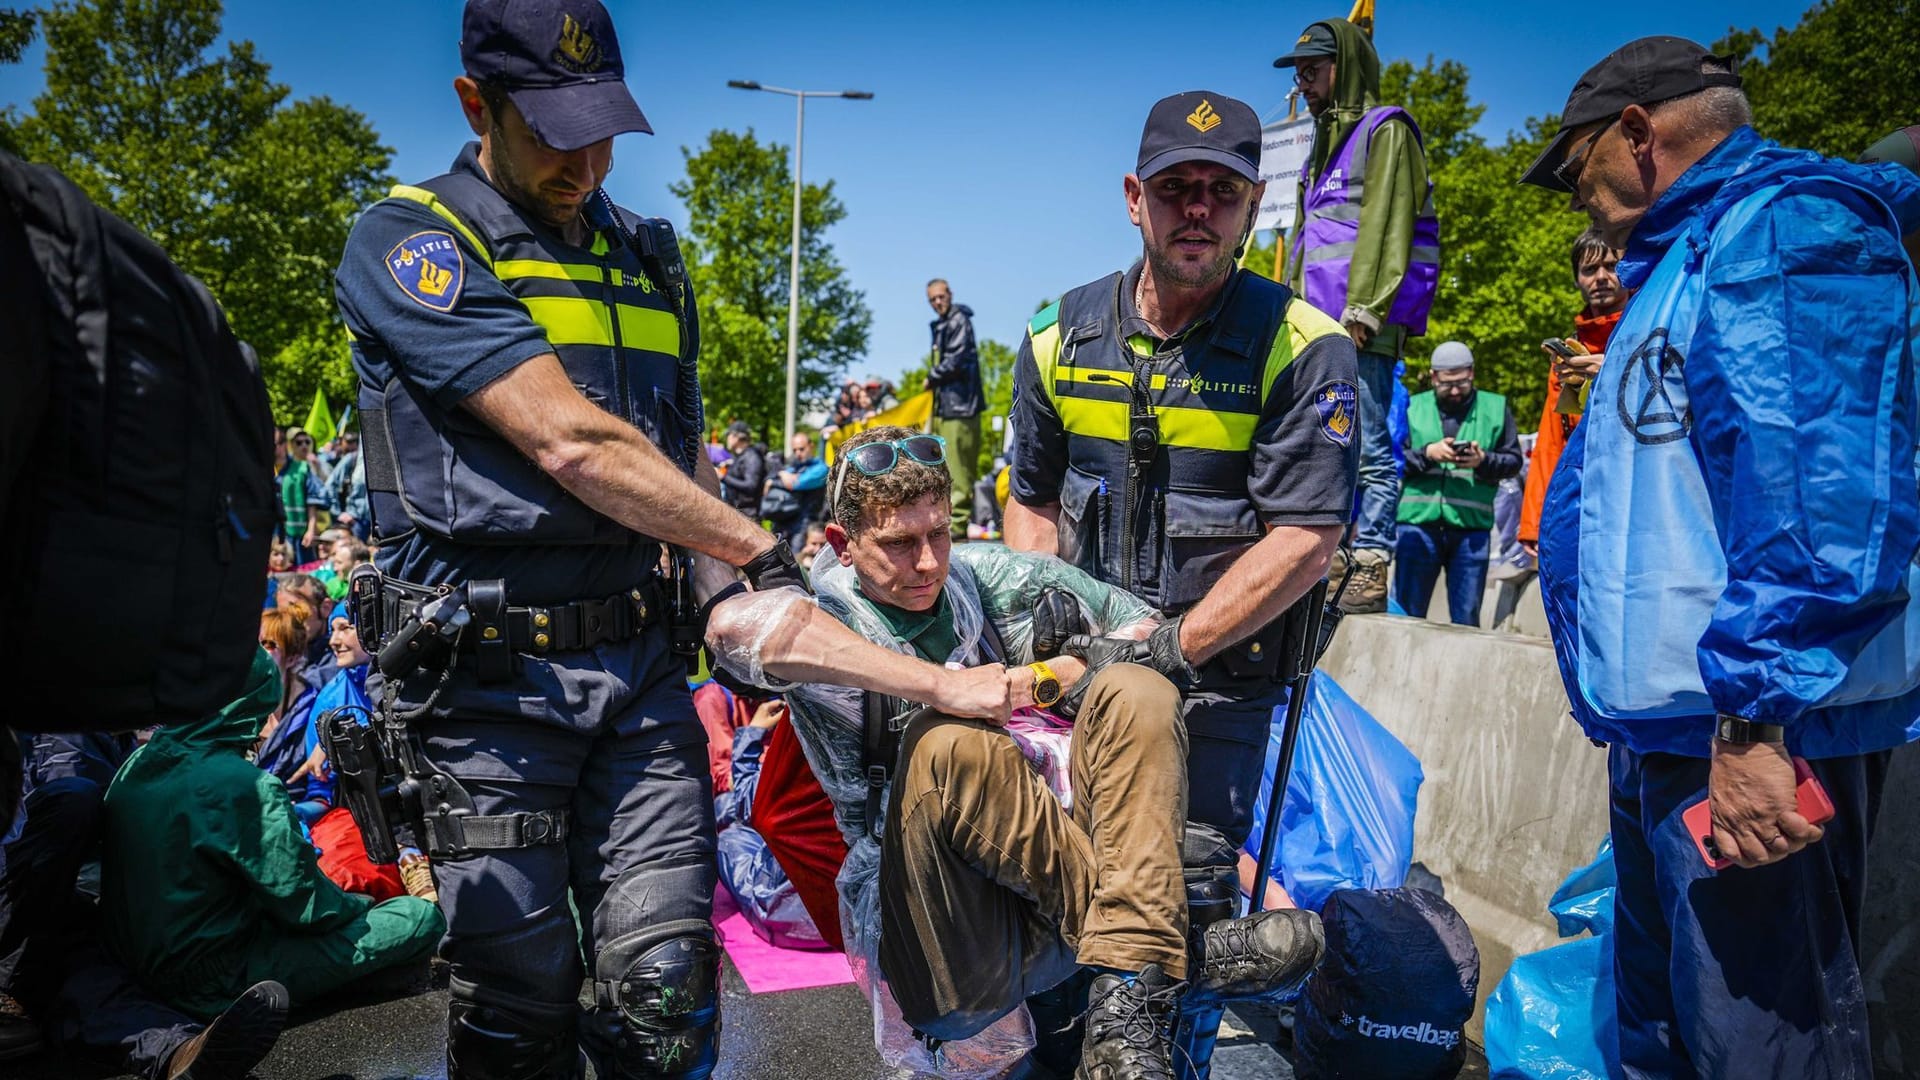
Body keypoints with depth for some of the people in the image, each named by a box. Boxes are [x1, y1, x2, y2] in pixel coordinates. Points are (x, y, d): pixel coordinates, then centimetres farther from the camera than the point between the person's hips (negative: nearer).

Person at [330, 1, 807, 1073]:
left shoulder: (650, 258, 16)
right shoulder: (409, 241, -4)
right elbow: (570, 444, -16)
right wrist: (762, 551, -12)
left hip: (638, 659, 4)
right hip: (487, 668, -4)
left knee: (667, 985, 0)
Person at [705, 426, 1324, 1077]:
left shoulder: (976, 575, 9)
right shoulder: (826, 618, -6)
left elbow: (1139, 626, 11)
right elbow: (737, 623, -33)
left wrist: (1031, 682, -6)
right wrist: (945, 686, -32)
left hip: (1047, 881, 5)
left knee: (1135, 692, -14)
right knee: (949, 743, -31)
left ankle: (1127, 1005, -28)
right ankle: (1176, 949, -17)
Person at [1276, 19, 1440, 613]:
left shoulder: (1384, 130, 1)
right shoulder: (1327, 142, 27)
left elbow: (1386, 226, -10)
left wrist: (1364, 309, -19)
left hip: (1362, 327, -8)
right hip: (1318, 328, 9)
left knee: (1368, 449, -8)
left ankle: (1370, 569, -6)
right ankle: (1331, 562, 14)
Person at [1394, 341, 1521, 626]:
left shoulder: (1495, 408, 12)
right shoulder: (1413, 407, 11)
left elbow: (1513, 461, 7)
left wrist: (1483, 460, -11)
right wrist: (1427, 453, -12)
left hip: (1471, 527, 0)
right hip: (1418, 521, 0)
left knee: (1466, 619, 5)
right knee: (1406, 612, 3)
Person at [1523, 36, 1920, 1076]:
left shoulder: (1784, 226, -10)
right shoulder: (1685, 259, 22)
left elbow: (1823, 489, -25)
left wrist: (1756, 717, -27)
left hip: (1747, 748, -11)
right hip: (1667, 733, 11)